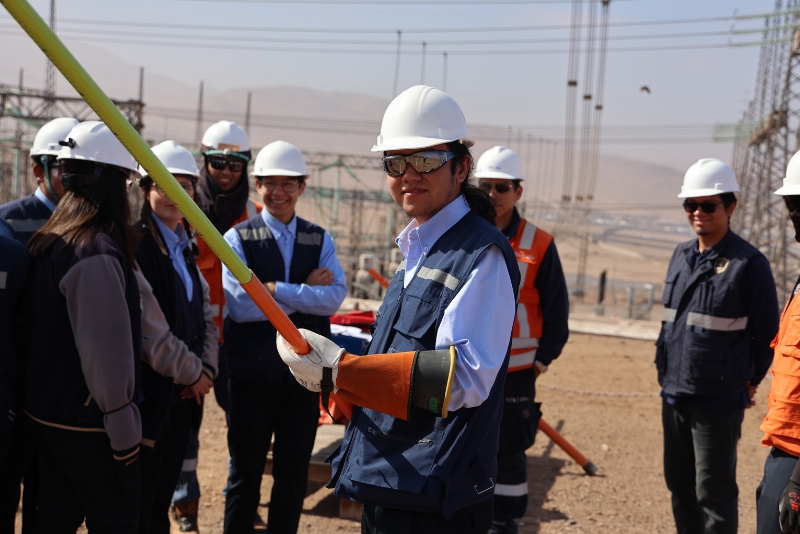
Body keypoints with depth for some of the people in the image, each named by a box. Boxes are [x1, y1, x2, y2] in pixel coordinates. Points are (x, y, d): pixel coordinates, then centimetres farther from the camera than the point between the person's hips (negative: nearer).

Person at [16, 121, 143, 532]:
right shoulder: (97, 253, -23)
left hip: (48, 411, 9)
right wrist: (124, 430, -14)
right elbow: (106, 352, -23)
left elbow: (37, 328, 12)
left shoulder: (49, 241, 5)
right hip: (87, 421, -9)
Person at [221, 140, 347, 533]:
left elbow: (335, 298, -9)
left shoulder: (320, 240, 6)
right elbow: (240, 306, -15)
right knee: (245, 472, 12)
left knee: (293, 474, 13)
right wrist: (306, 292, -13)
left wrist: (275, 289, -17)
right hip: (254, 371, -2)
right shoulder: (238, 238, -2)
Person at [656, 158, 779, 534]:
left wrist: (749, 381, 0)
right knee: (679, 484, 17)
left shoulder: (749, 263, -13)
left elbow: (766, 333, -7)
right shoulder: (681, 255, 8)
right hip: (674, 394, 7)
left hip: (718, 401, -7)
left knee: (713, 493, 3)